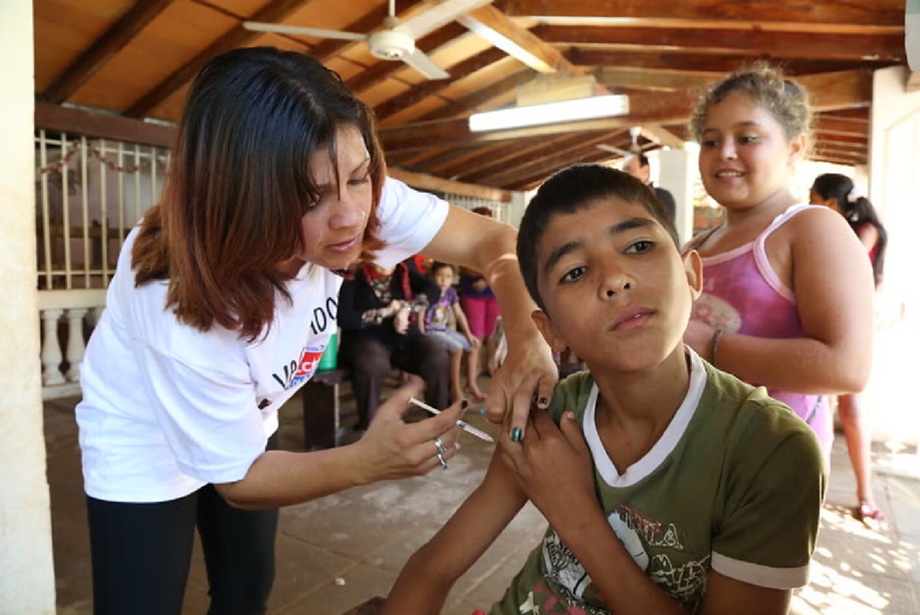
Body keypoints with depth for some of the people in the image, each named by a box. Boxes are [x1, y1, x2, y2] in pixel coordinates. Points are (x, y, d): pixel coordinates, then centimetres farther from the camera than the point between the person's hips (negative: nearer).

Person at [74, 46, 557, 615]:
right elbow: (235, 478, -25)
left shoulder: (361, 203, -29)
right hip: (145, 445, -4)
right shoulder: (183, 314, -39)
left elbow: (494, 240, -22)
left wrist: (529, 338, -41)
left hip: (248, 422, 5)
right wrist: (368, 461, -41)